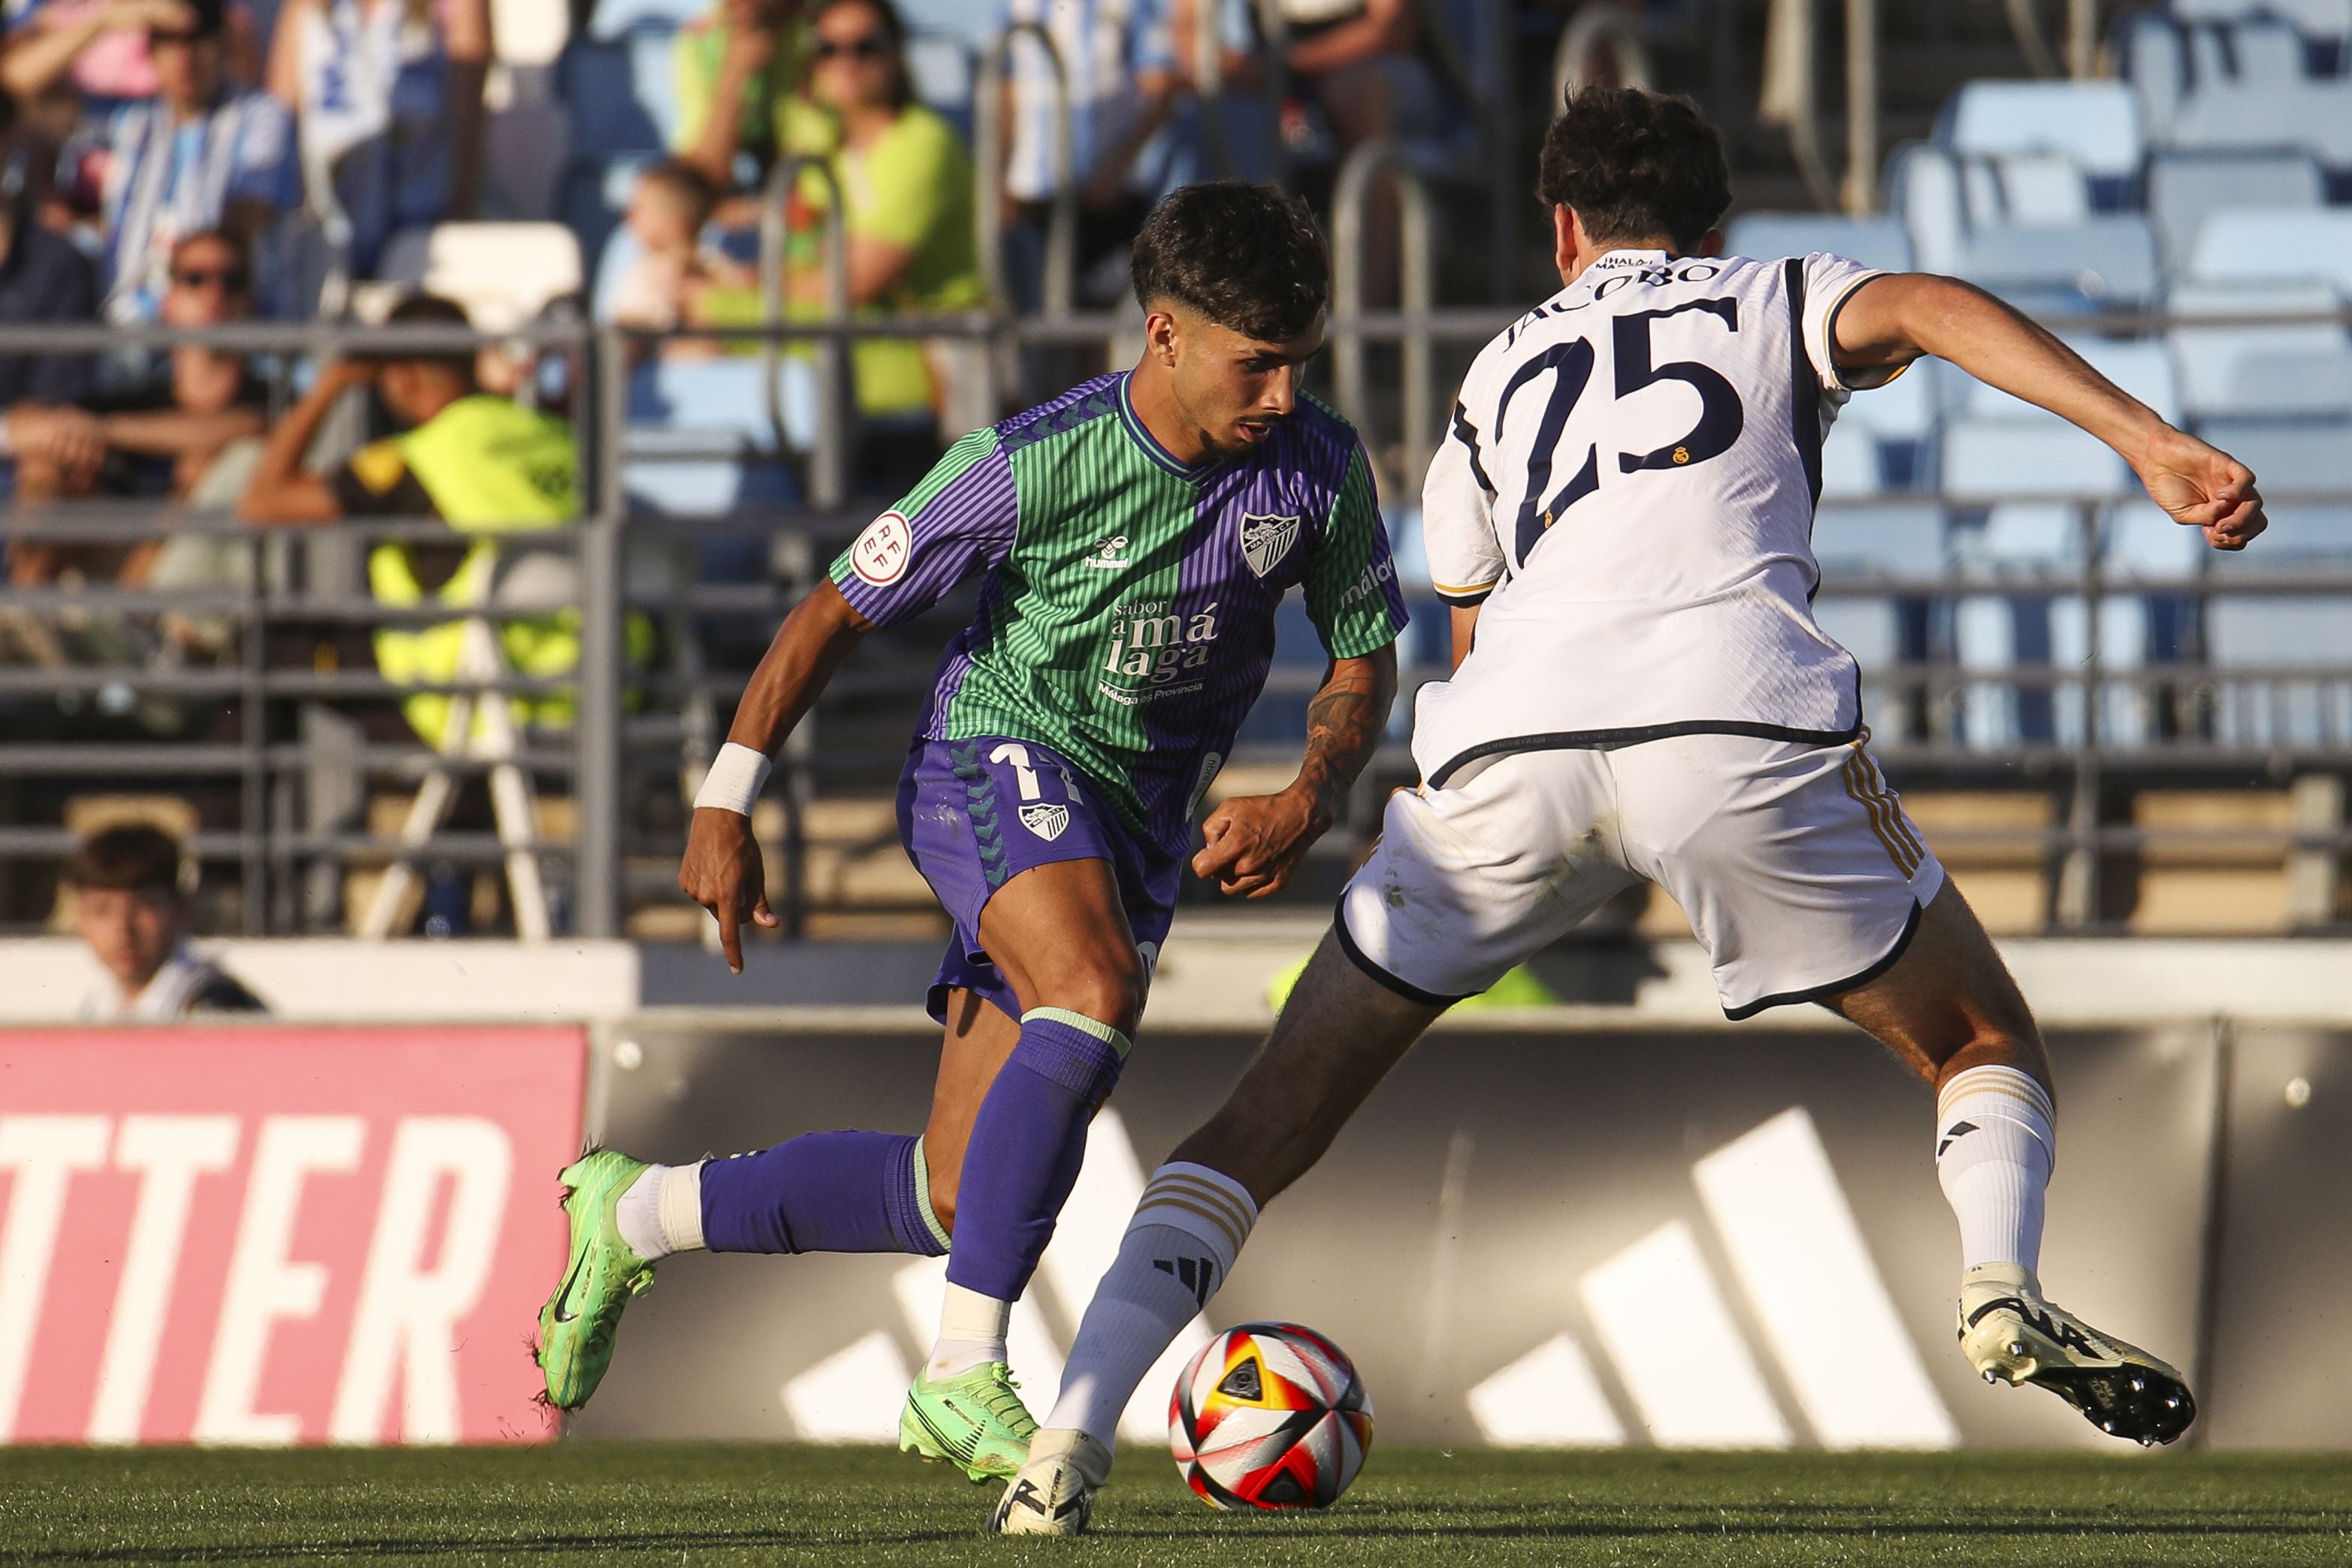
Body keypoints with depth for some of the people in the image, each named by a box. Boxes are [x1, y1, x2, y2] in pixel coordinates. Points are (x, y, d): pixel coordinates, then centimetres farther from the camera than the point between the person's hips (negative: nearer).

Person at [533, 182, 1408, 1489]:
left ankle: (637, 1214, 26)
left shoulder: (1320, 471, -9)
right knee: (1096, 997, -38)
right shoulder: (1031, 466, -19)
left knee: (959, 1199, 2)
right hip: (997, 757, -5)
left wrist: (1308, 804, -16)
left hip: (1140, 831, 5)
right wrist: (727, 806, -10)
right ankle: (965, 1373, -34)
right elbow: (836, 611, -8)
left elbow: (1365, 662, 4)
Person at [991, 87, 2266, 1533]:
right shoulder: (1780, 299, 27)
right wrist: (2149, 441, -5)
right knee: (1980, 1044, 16)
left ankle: (1073, 1437, 1)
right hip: (1741, 711, -2)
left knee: (1277, 1113, 14)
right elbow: (1923, 311, 5)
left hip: (1511, 730, 2)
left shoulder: (1495, 381, 36)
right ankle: (2003, 1282, -15)